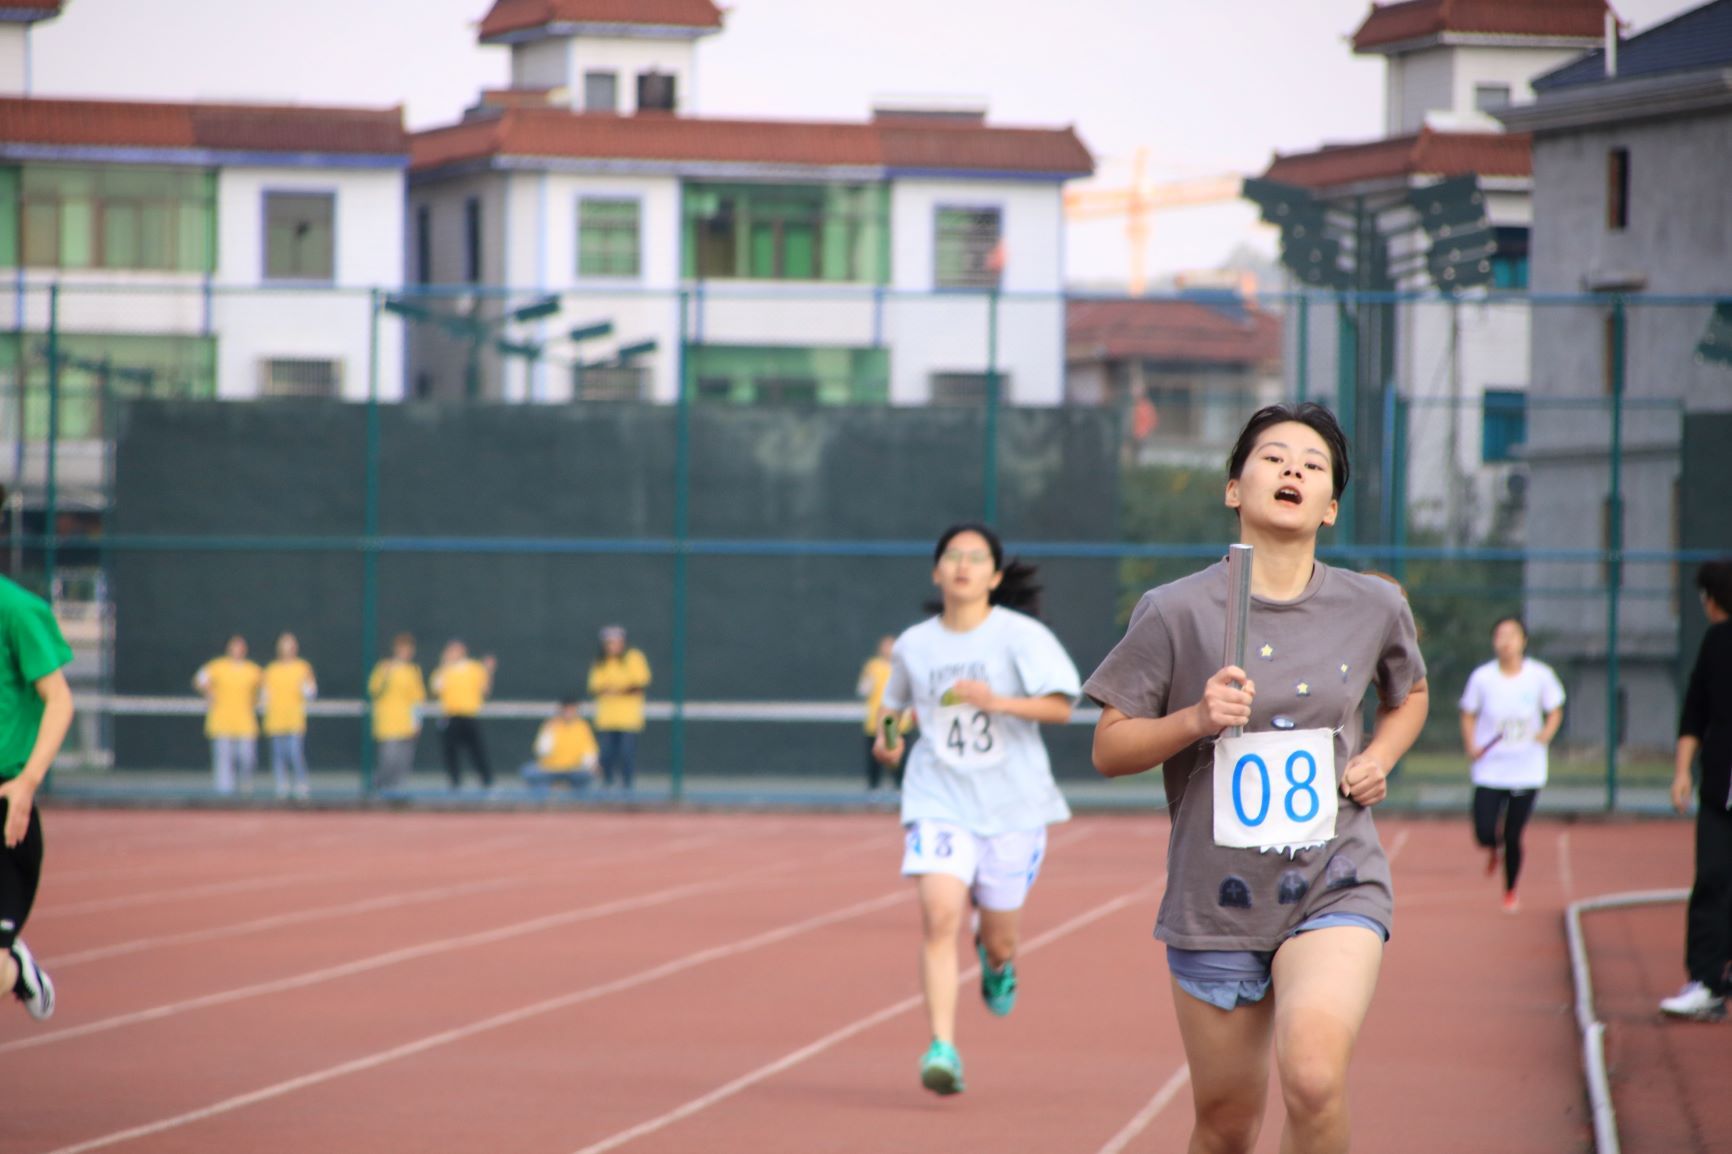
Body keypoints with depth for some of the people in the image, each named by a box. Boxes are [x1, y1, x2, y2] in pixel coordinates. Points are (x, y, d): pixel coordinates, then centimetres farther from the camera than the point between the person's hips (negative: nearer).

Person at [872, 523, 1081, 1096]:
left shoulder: (1021, 636, -5)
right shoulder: (913, 645, 5)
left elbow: (1060, 706, -12)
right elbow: (898, 704, 23)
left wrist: (999, 702, -26)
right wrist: (888, 737, 2)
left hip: (1012, 805, -1)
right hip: (939, 799, 1)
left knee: (1000, 935, 10)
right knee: (939, 914, -20)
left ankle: (996, 962, 49)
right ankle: (943, 1049, -22)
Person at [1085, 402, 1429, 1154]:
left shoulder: (1373, 610, 2)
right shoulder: (1177, 612, -4)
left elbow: (1409, 693, 24)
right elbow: (1108, 750, -1)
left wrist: (1379, 758, 4)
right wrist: (1195, 720, -18)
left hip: (1335, 887, 0)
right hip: (1216, 899, 0)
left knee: (1313, 1078, -26)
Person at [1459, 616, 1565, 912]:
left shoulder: (1540, 675, -5)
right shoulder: (1482, 677, -5)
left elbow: (1555, 711, 8)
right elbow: (1468, 716, 6)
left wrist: (1547, 732, -13)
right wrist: (1471, 746, -10)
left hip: (1527, 772, 0)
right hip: (1489, 769, 0)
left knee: (1513, 837, -1)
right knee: (1484, 833, -10)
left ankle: (1510, 892, 24)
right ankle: (1492, 851, 30)